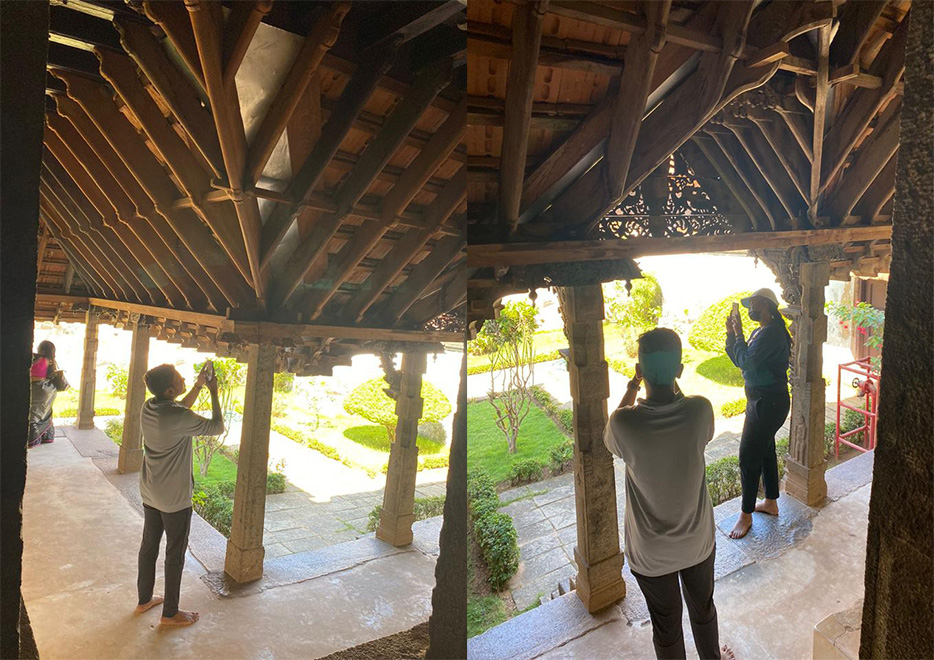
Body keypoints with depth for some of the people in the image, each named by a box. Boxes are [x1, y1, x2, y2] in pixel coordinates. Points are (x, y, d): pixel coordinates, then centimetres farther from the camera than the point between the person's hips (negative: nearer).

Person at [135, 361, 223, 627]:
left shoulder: (148, 407, -5)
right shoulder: (179, 418, -29)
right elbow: (217, 427, -17)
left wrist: (198, 385, 11)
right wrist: (213, 393, -10)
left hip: (150, 493, 8)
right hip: (175, 498, -8)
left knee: (149, 545, 22)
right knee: (175, 553, 8)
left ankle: (144, 599, 40)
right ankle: (170, 613, 22)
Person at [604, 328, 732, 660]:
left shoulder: (625, 422, -29)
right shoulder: (700, 410, -24)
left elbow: (609, 440, -4)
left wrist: (631, 389, -1)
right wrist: (673, 384, 3)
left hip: (651, 552, -2)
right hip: (698, 542, 3)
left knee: (666, 625, 22)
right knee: (703, 609, 30)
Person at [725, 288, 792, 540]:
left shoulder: (772, 333, -20)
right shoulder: (759, 332, 12)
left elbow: (746, 361, -27)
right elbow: (739, 360, 14)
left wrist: (739, 333, -16)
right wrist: (731, 333, 4)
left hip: (769, 403, -11)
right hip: (760, 400, 11)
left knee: (749, 456, -5)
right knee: (765, 451, 20)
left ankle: (746, 515, 6)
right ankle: (771, 503, 35)